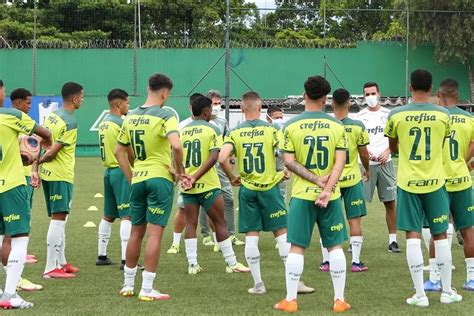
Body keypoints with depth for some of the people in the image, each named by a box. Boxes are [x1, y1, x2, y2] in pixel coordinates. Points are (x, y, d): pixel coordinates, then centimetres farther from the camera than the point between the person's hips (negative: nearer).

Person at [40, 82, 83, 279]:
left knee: (60, 218, 17)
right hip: (60, 176, -9)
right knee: (58, 219, -7)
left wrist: (36, 164, 9)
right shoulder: (70, 123, -16)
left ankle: (60, 262, 26)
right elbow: (52, 152, -18)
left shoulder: (52, 116, 9)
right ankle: (51, 268, -8)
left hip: (49, 174, 9)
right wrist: (39, 161, -1)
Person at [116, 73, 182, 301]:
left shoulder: (131, 117, 8)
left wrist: (131, 178, 17)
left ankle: (128, 285, 23)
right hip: (160, 178, -6)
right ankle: (147, 290, -2)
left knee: (136, 233, 16)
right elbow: (176, 146, -27)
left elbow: (119, 151, 13)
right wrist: (179, 171, -12)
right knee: (155, 233, -2)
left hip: (138, 179, 6)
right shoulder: (165, 116, -12)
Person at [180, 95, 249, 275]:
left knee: (191, 223, 8)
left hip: (187, 186, 4)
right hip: (207, 185, -4)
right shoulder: (212, 130, -5)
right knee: (220, 222, 4)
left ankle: (192, 264, 4)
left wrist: (185, 177, 2)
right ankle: (232, 263, 9)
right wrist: (196, 177, -16)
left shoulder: (183, 131, 8)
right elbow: (213, 157, -15)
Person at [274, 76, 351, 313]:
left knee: (296, 247, 4)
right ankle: (340, 300, 11)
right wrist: (326, 189, -13)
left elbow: (288, 162, -8)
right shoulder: (336, 126, -1)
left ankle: (290, 300, 6)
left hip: (302, 195, -1)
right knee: (335, 246, 9)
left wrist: (315, 179, -8)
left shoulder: (291, 126, -4)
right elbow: (340, 163, -8)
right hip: (330, 196, 1)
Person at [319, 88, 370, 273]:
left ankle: (326, 261, 11)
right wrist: (367, 170, 17)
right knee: (355, 220, 5)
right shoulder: (357, 126, -10)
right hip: (352, 178, -1)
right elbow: (364, 154, -3)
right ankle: (356, 262, 3)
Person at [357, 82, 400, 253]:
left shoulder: (388, 114, 6)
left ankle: (392, 240, 8)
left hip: (384, 163, 1)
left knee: (390, 202, 1)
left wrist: (387, 151, -9)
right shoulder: (360, 116, 5)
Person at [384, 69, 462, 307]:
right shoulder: (442, 115, -3)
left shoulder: (396, 115, -5)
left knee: (413, 236, 2)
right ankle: (447, 291, 17)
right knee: (440, 236, 10)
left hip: (408, 182, -1)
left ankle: (420, 294, 0)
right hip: (434, 181, 1)